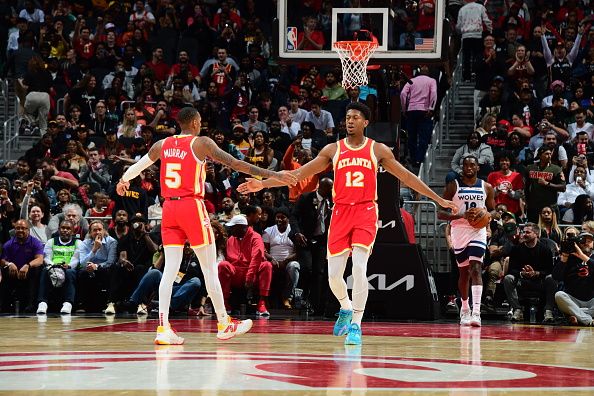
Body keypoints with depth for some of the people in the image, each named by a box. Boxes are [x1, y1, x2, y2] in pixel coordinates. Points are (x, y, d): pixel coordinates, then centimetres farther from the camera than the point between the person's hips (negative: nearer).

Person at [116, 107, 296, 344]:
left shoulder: (162, 145, 12)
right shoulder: (201, 143, -4)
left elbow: (138, 166, 27)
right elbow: (234, 164, -11)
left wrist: (124, 181, 50)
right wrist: (272, 175, -12)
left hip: (169, 208, 5)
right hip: (192, 206, -5)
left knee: (170, 269, 3)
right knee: (210, 268, 4)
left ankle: (163, 328, -7)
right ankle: (224, 325, 11)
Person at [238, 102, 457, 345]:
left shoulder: (378, 150, 5)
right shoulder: (333, 149, 7)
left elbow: (407, 177, 8)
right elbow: (300, 173, 5)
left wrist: (439, 200, 6)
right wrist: (263, 184, -3)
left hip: (365, 212, -2)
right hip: (341, 212, 2)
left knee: (359, 267, -19)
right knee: (334, 274, 0)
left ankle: (356, 325, -12)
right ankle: (346, 308, 31)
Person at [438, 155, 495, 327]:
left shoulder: (486, 187, 4)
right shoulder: (453, 186, -2)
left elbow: (493, 210, 14)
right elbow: (441, 213, -4)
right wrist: (462, 215, -20)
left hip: (478, 231, 0)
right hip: (459, 231, 1)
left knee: (475, 269, -15)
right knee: (464, 272, 10)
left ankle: (476, 312, -24)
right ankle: (465, 309, 28)